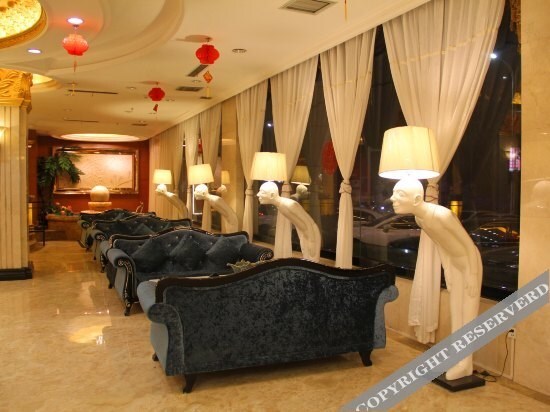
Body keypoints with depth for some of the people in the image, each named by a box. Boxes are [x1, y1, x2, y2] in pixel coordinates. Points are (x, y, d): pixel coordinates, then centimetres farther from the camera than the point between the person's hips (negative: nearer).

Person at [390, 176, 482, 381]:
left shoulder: (442, 215, -35)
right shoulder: (419, 218, -10)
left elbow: (469, 244, -24)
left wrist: (472, 275, -18)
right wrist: (447, 273, 10)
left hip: (469, 262, -7)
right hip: (455, 264, 7)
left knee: (468, 312, 1)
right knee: (456, 312, 12)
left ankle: (465, 364, 11)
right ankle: (458, 360, 23)